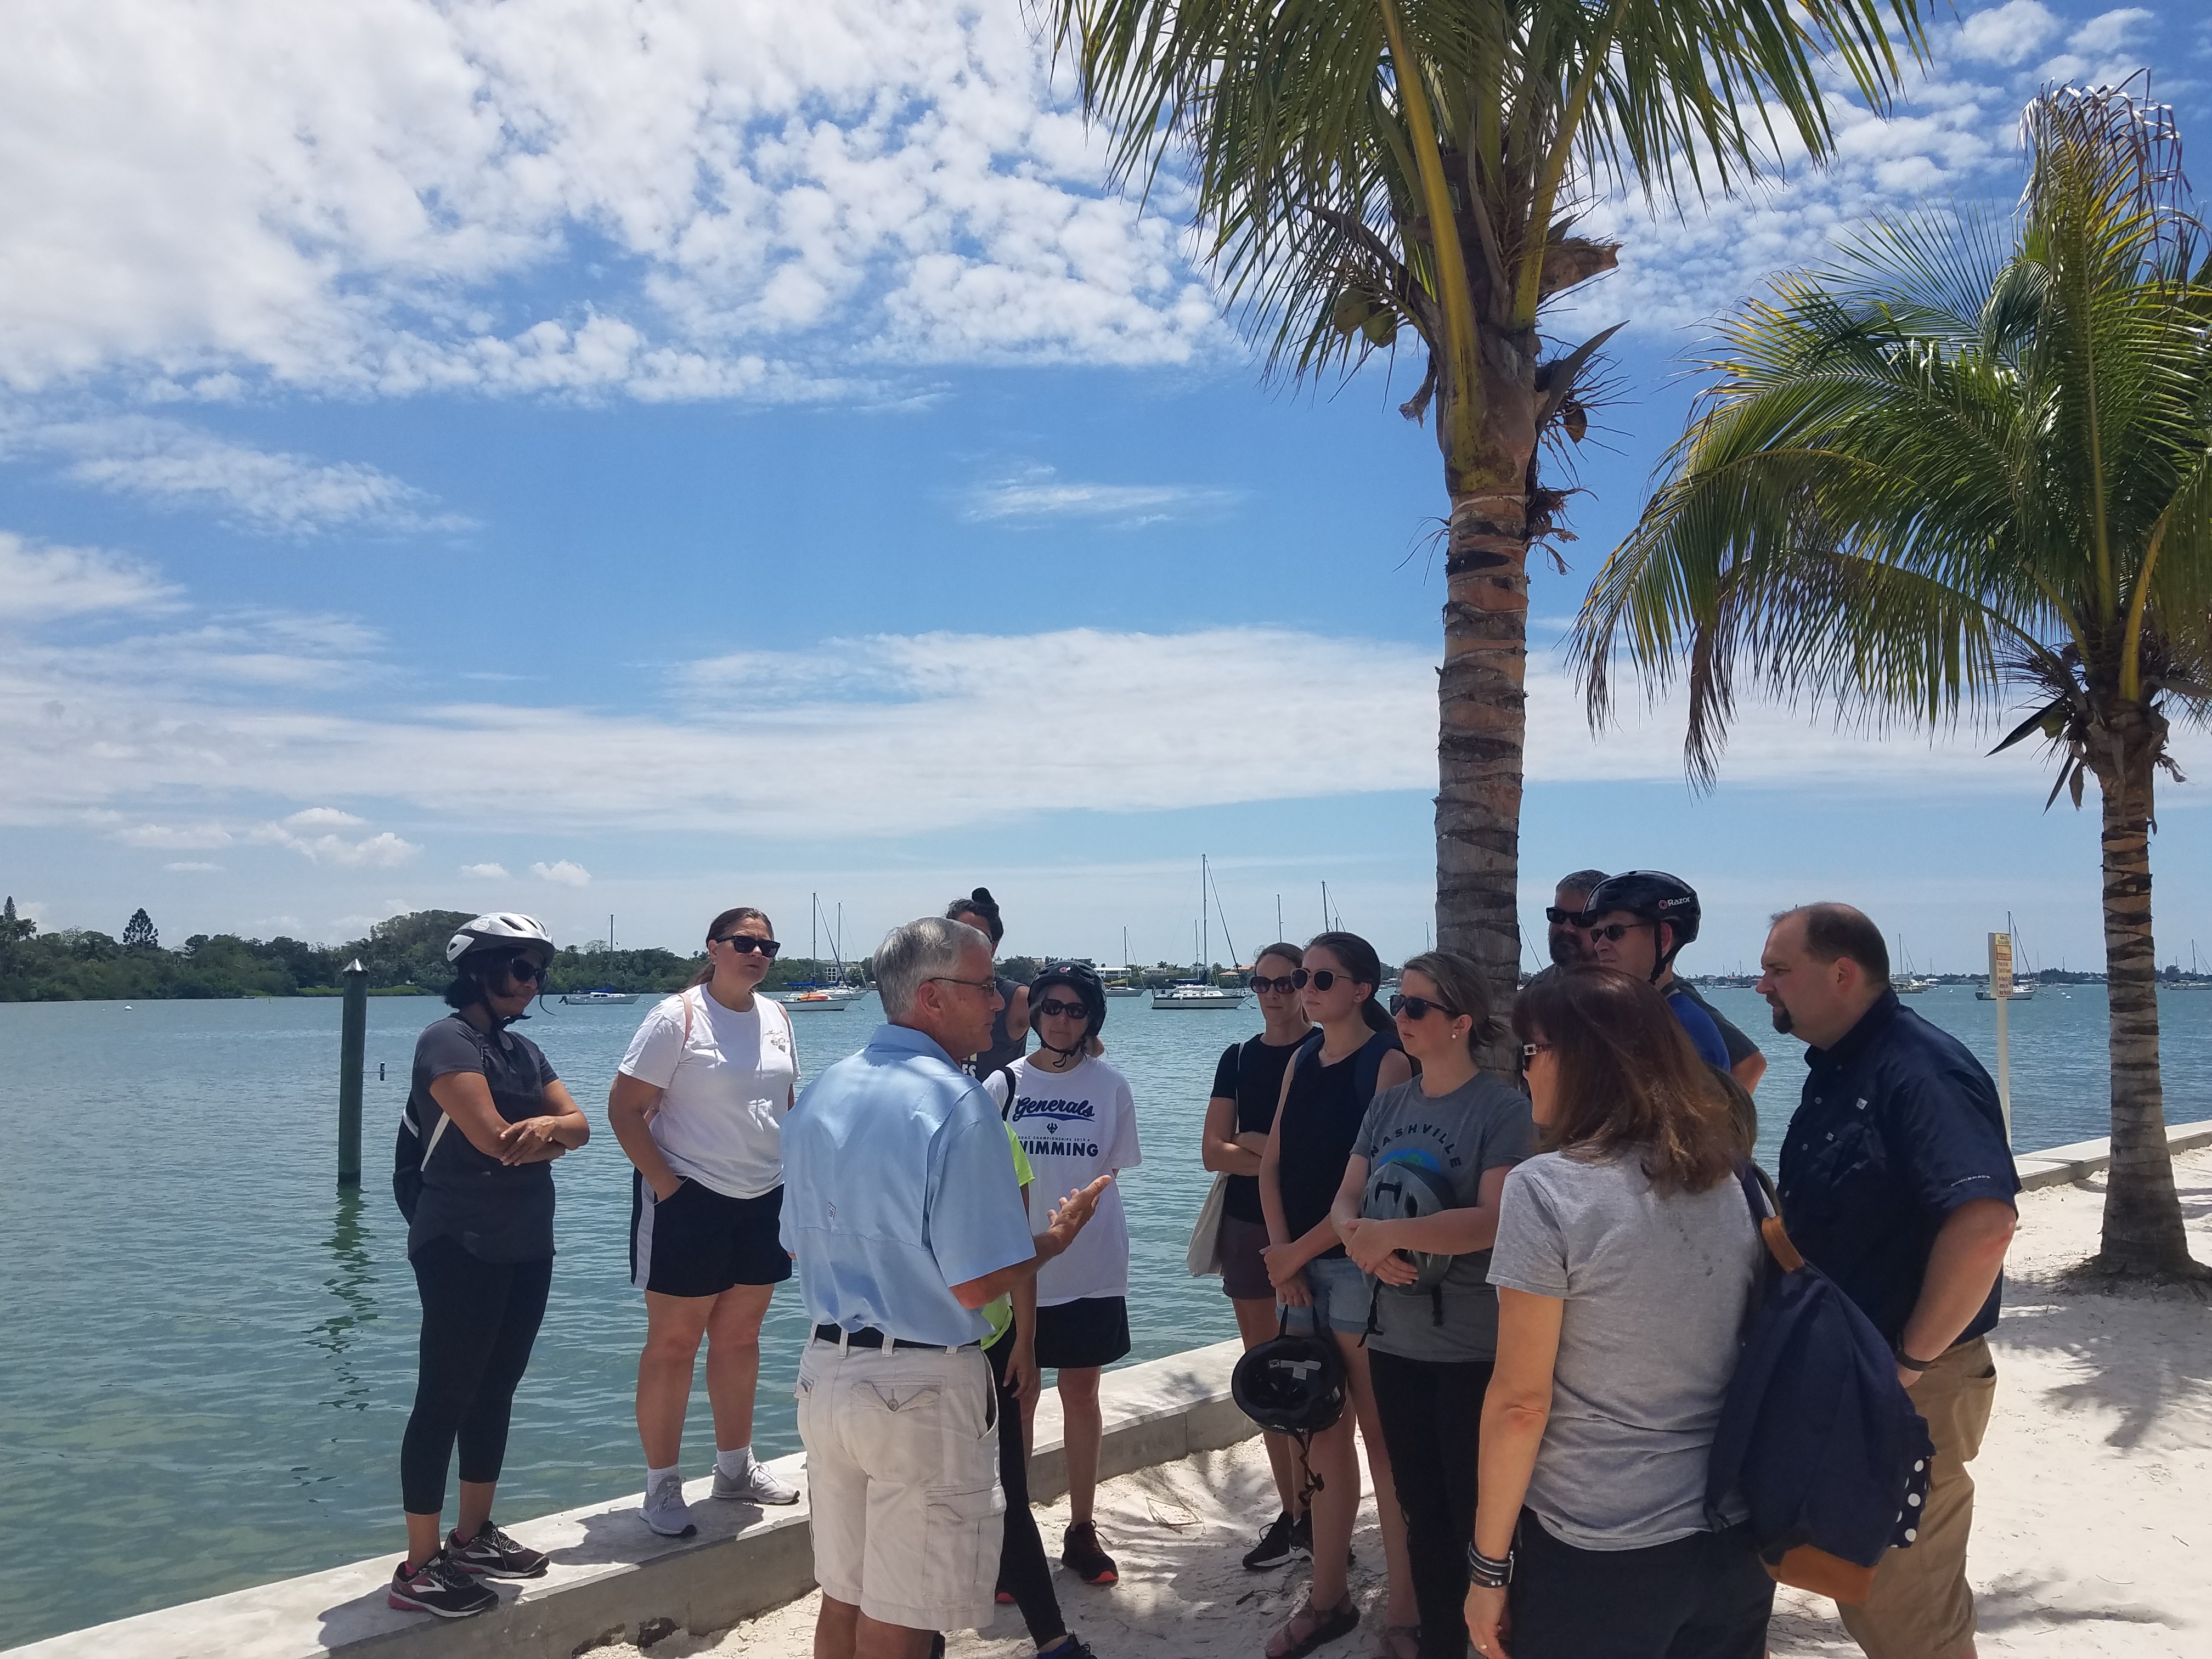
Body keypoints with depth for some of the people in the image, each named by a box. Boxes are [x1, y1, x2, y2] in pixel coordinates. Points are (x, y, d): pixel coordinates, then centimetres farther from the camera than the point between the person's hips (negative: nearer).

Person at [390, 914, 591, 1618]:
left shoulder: (524, 1051, 14)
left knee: (495, 1394, 15)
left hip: (527, 1248, 8)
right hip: (462, 1249, -8)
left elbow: (580, 1125, 6)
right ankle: (419, 1569, 3)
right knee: (445, 1400, -3)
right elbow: (493, 1139, -21)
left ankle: (472, 1537, 26)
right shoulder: (447, 1040, -12)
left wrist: (544, 1126, -17)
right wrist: (551, 1136, -2)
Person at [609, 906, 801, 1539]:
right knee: (673, 1343, 2)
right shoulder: (677, 1017, -11)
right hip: (688, 1202, -6)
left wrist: (792, 1177, 9)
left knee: (740, 1334, 16)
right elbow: (625, 1108, -13)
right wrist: (666, 1185, -16)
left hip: (763, 1201, 6)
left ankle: (735, 1466, 29)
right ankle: (662, 1484, 13)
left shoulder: (776, 1017, 8)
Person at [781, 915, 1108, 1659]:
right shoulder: (957, 1102, -18)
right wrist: (1056, 1236, -3)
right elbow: (977, 1285, -20)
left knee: (843, 1598, 19)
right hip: (922, 1389, -7)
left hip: (825, 1370, 7)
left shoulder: (820, 1094, 6)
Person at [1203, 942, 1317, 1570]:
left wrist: (1257, 1145, -13)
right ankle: (1292, 1513, 19)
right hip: (1248, 1227, 5)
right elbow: (1214, 1152, 0)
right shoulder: (1239, 1058, 9)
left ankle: (1309, 1513, 6)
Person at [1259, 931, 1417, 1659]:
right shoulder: (1301, 1061, 11)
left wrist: (1299, 1251, -10)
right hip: (1297, 1263, 6)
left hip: (1359, 1263, -6)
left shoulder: (1387, 1062, -9)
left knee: (1382, 1441, 0)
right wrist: (1282, 1256, -3)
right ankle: (1327, 1597, 25)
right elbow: (1272, 1164, 9)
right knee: (1323, 1436, 14)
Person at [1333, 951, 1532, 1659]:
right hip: (1395, 1339, 6)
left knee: (1475, 1515, 4)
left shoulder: (1502, 1108, -11)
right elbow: (1346, 1199, 4)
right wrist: (1359, 1239, -18)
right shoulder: (1388, 1104, 8)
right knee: (1421, 1510, 16)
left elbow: (1494, 1220, -21)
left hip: (1474, 1349, -6)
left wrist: (1390, 1232, -24)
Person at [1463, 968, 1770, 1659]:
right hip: (1736, 1537, 6)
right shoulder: (1726, 1182, 2)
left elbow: (1521, 1401, -16)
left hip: (1596, 1554, -6)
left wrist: (1488, 1564, -7)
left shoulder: (1547, 1188, -17)